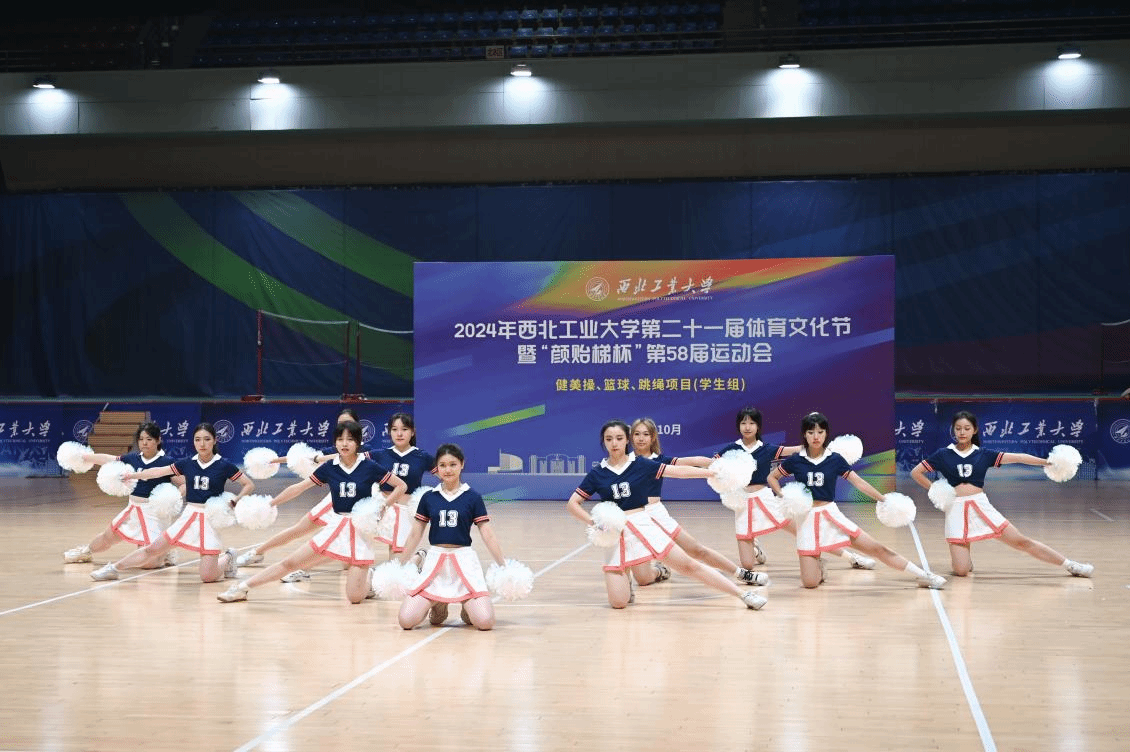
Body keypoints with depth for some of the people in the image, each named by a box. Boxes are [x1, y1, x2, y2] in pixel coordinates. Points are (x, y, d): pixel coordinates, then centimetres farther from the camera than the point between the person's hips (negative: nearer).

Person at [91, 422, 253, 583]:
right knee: (152, 549, 5)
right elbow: (159, 472, 10)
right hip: (188, 517, 4)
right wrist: (132, 475, 11)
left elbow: (249, 485, -2)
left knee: (208, 577, -12)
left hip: (210, 520, -4)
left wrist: (234, 502, -14)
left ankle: (227, 558, 19)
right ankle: (113, 568, 22)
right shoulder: (187, 464, 3)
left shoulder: (224, 466, -7)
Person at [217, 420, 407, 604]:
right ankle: (242, 588, 9)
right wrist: (270, 503, 6)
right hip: (335, 527, 3)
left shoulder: (369, 467, -7)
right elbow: (298, 487, 6)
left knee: (355, 597, -10)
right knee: (290, 562, -1)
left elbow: (401, 486, -1)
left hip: (361, 530, -3)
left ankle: (369, 578, 23)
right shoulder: (329, 468, 1)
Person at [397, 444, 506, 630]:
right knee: (406, 620, -14)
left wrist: (503, 566, -3)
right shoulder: (428, 498, 6)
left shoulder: (472, 497, 1)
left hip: (464, 560, -1)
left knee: (485, 621, -19)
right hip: (435, 561, 2)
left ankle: (467, 608, 17)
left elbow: (488, 534, 2)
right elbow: (415, 534, 13)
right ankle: (438, 606, 18)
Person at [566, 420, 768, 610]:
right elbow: (572, 504, 3)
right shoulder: (597, 474, 2)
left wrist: (714, 472, -8)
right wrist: (593, 522, -13)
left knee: (688, 565, -4)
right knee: (618, 602, -11)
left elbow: (679, 471, -1)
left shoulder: (641, 465, 1)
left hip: (644, 526, 0)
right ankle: (624, 580, 24)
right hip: (615, 534, 0)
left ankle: (743, 595, 5)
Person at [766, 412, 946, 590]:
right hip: (807, 519, -1)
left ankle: (923, 575, 6)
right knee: (810, 582, -7)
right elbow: (771, 478, 11)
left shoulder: (835, 460, 0)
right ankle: (817, 564, 28)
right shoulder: (795, 461, -2)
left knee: (877, 548, -5)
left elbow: (859, 482, 0)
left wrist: (884, 500, -11)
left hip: (831, 515, 1)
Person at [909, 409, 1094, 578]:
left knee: (1022, 542, -1)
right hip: (956, 509, -1)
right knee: (961, 571, -10)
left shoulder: (983, 455, 7)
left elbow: (1017, 457, 0)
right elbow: (916, 472, 8)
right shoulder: (943, 455, 3)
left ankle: (1070, 565, 10)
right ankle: (964, 556, 26)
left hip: (981, 507, 1)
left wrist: (1046, 462, -7)